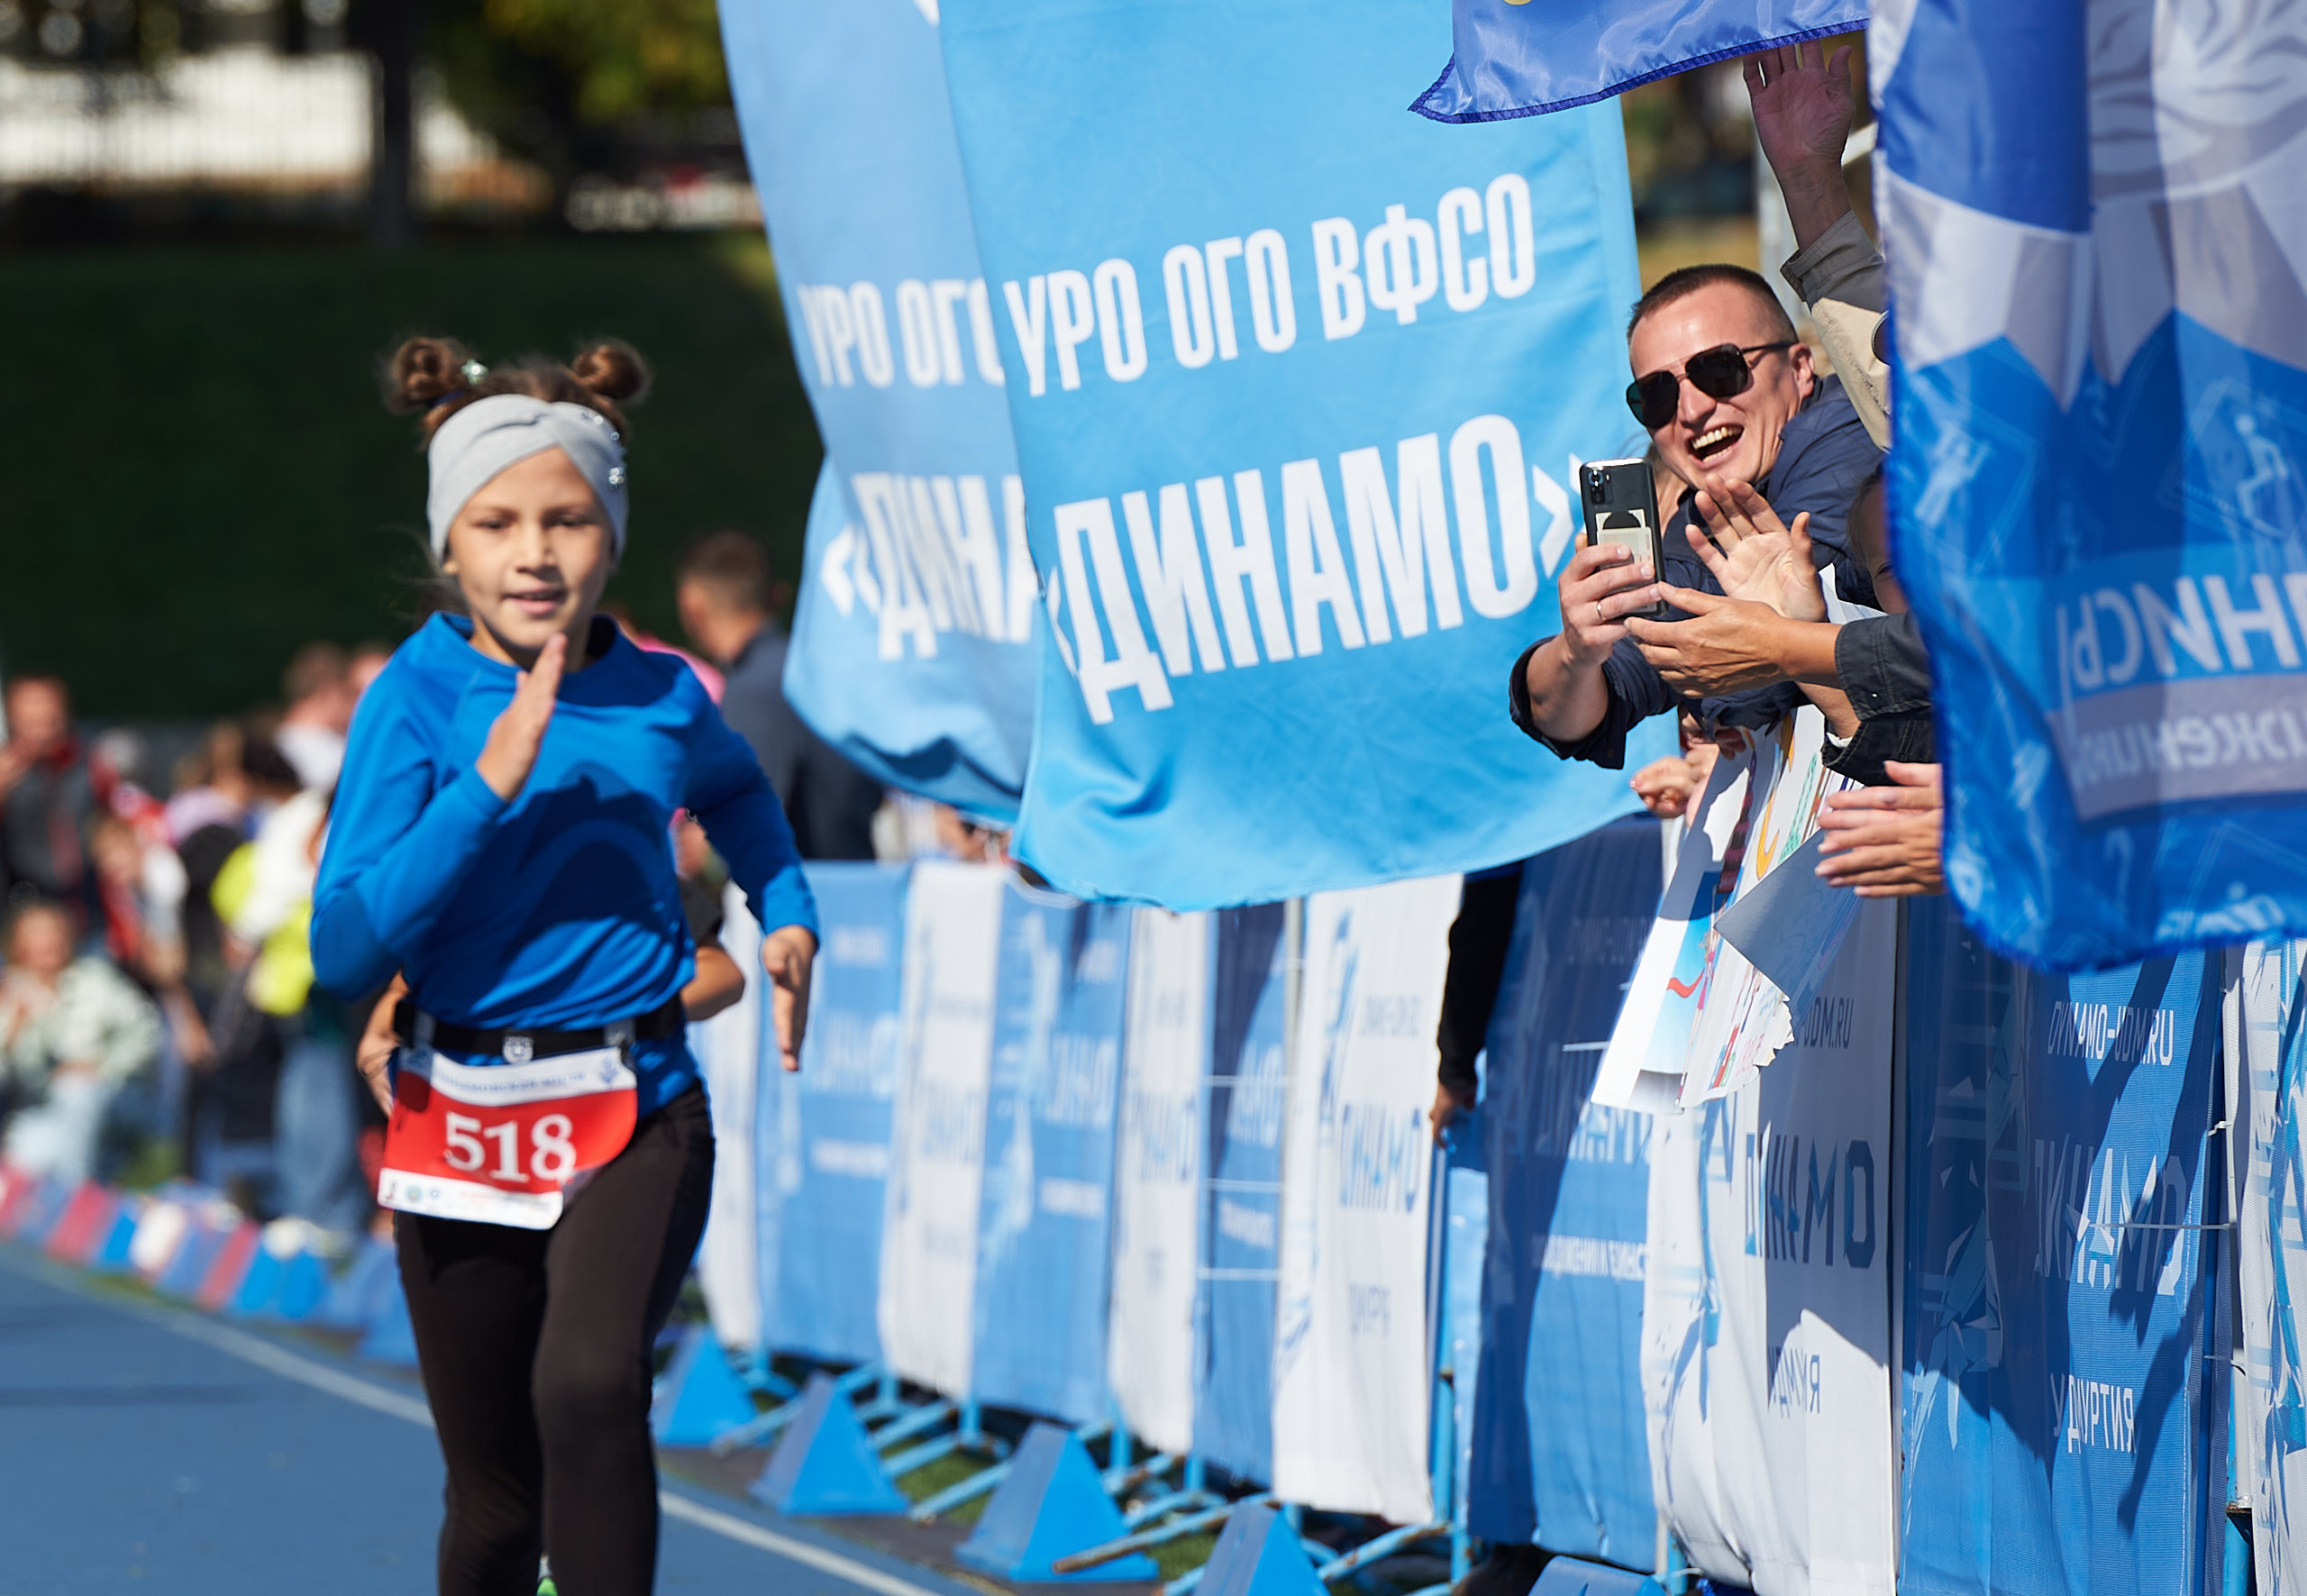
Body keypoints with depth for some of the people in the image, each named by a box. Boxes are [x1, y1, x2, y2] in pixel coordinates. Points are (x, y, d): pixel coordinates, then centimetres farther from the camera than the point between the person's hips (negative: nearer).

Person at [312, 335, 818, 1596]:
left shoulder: (661, 699, 1)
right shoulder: (417, 697, -8)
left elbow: (734, 789, 28)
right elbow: (345, 950, -18)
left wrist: (787, 917, 16)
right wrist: (490, 782, -24)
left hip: (635, 1118, 0)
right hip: (461, 1115, 0)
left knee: (589, 1383, -29)